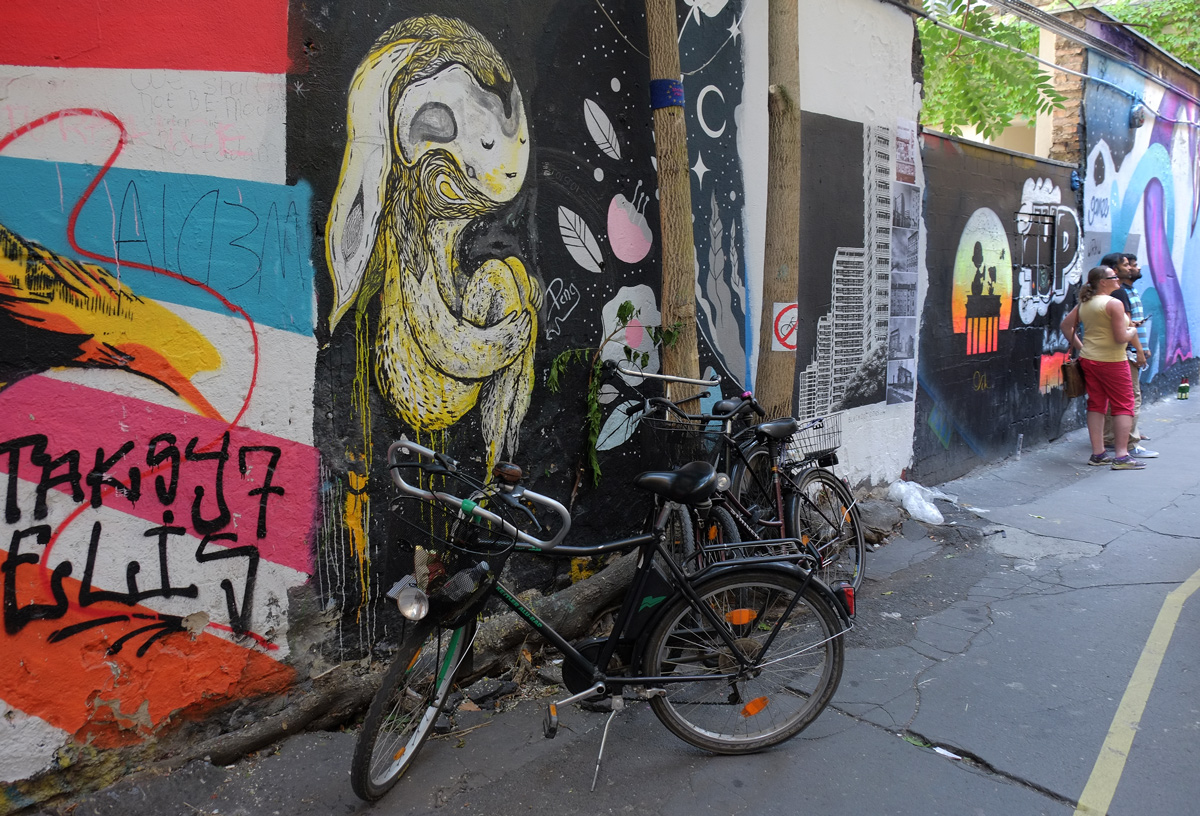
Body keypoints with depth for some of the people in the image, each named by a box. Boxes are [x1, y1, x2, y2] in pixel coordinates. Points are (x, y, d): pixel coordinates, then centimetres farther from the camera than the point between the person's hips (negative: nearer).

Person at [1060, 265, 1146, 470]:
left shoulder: (1083, 303, 7)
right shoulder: (1114, 303, -15)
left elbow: (1065, 326, 13)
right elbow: (1121, 338, -18)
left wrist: (1079, 346, 16)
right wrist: (1132, 332, 2)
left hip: (1088, 360, 7)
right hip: (1112, 361, -7)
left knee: (1096, 405, 11)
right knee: (1123, 406, 1)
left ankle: (1098, 454, 14)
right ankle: (1122, 456, -2)